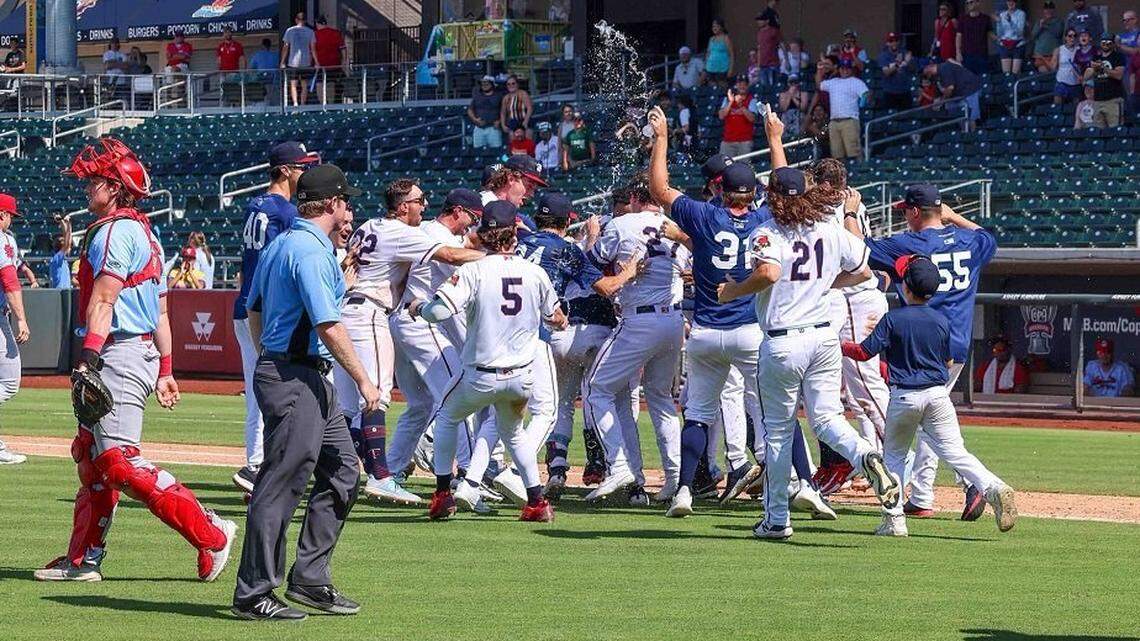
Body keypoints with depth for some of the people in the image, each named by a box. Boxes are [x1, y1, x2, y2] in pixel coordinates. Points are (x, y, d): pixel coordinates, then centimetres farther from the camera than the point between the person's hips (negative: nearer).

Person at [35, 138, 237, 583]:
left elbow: (103, 300, -22)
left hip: (118, 357, -11)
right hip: (144, 354, 11)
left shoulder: (115, 231, -12)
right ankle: (83, 559, 18)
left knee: (119, 461, -15)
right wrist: (165, 371, 23)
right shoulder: (145, 233, 20)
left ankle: (211, 535, -15)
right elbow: (160, 311, 21)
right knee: (90, 457, 14)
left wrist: (88, 357, -29)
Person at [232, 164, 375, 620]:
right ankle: (253, 595, -5)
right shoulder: (313, 251, -16)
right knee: (282, 484, -8)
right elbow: (328, 326, -20)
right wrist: (362, 380, -13)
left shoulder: (279, 245, 16)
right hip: (296, 380, -11)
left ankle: (310, 579, 18)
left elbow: (254, 312, 21)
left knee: (342, 473, 14)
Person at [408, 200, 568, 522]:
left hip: (482, 377, -3)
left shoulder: (474, 271, -13)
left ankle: (443, 494, 18)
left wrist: (418, 307, -1)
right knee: (513, 431, 29)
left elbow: (439, 310, -23)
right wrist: (562, 321, 35)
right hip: (523, 377, 3)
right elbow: (557, 320, 11)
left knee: (447, 417, 24)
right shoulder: (535, 272, -1)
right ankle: (537, 501, 16)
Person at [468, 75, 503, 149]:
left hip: (493, 128, -2)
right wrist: (475, 119, -2)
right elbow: (470, 110, 16)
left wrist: (499, 121, -7)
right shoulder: (476, 96, 15)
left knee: (496, 148, -11)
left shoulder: (498, 96, 9)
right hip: (479, 128, 2)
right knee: (477, 148, -3)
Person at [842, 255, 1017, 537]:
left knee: (893, 454, 14)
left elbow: (864, 352, -9)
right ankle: (993, 488, -22)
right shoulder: (941, 321, 3)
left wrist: (841, 345, 10)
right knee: (955, 452, 1)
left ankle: (894, 518, 6)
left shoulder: (893, 320, -8)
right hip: (938, 394, 3)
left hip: (903, 396, -3)